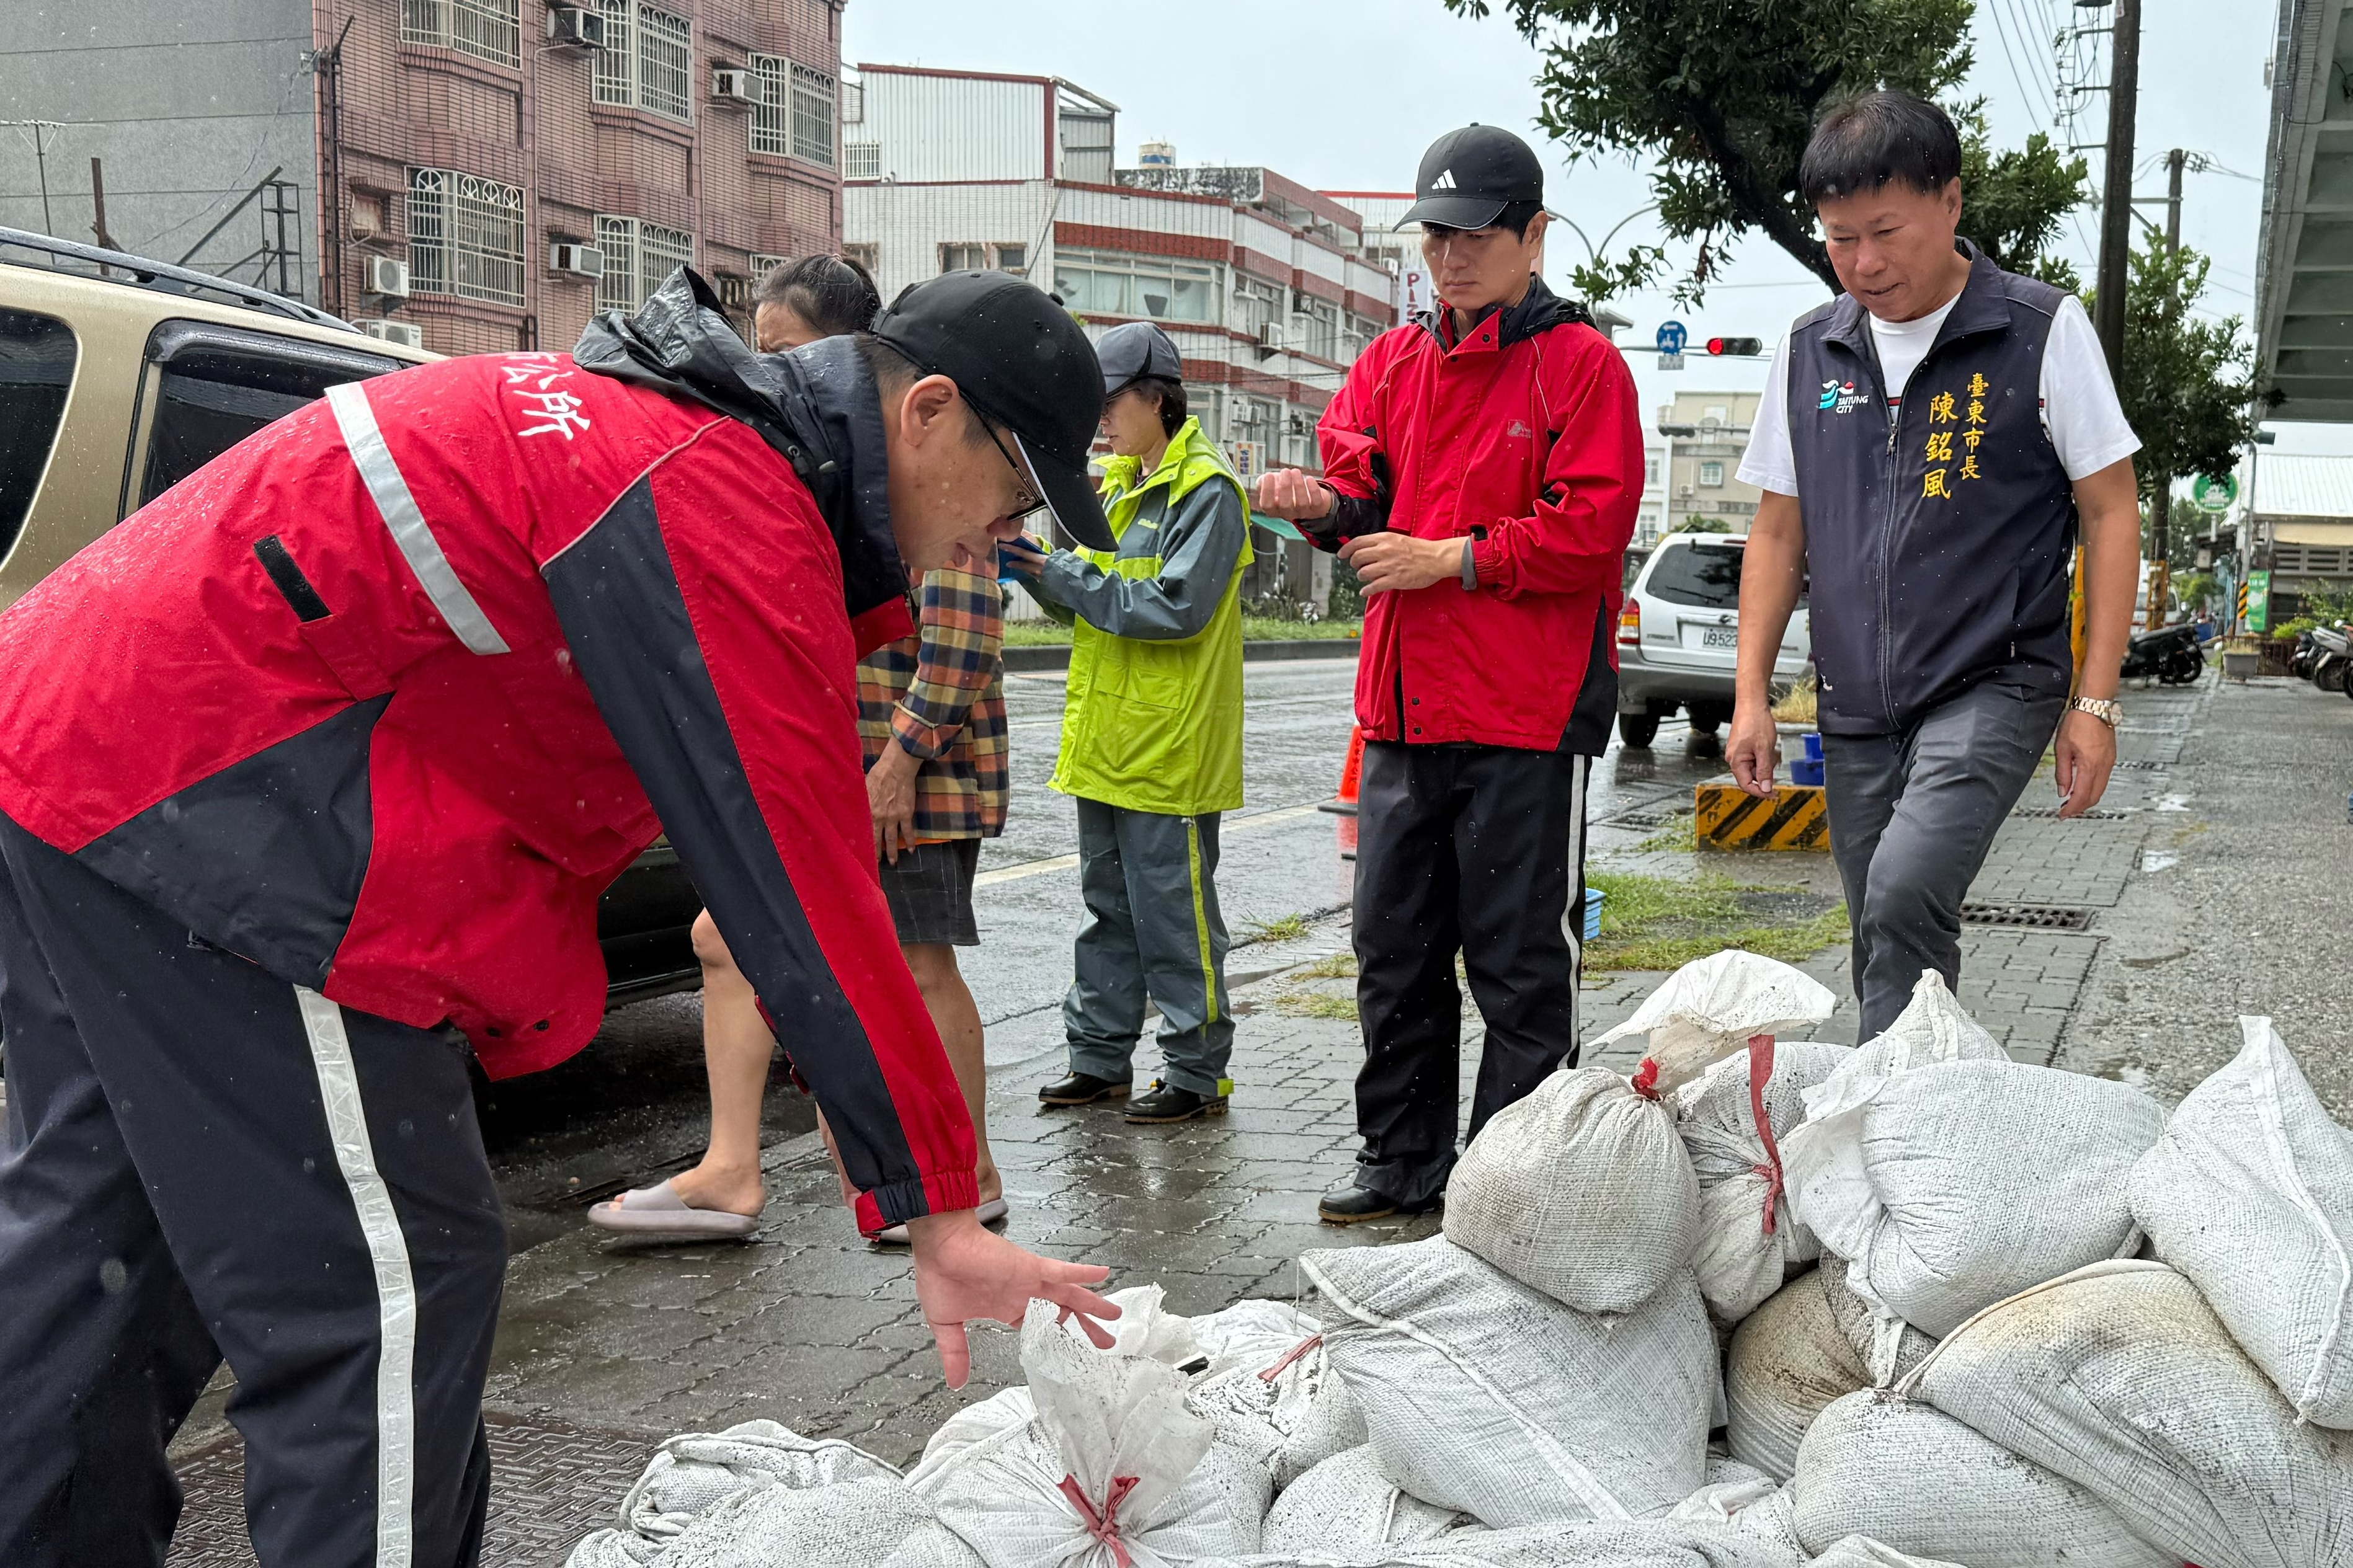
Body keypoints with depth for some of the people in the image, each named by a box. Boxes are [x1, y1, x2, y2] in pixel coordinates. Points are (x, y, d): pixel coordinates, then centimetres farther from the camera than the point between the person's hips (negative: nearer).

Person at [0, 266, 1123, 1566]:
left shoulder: (638, 420, 13)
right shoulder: (725, 503, -19)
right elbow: (802, 896, -20)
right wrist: (938, 1215, -13)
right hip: (205, 791, -11)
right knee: (391, 1280, -5)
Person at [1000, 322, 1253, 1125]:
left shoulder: (1206, 491, -12)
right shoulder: (1120, 487, 15)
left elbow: (1178, 607, -22)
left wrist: (1063, 576, -18)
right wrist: (1041, 569, -1)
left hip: (1169, 749, -9)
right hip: (1108, 741, 9)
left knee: (1173, 914, -2)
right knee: (1108, 907, 14)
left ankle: (1197, 1072, 8)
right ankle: (1099, 1058, 23)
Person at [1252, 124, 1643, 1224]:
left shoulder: (1581, 363, -4)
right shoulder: (1391, 362, 15)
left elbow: (1593, 526, -12)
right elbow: (1362, 488, 10)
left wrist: (1454, 559, -14)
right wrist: (1327, 508, -12)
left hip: (1527, 716, -6)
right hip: (1404, 707, 6)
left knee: (1518, 959, 1)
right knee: (1395, 947, 13)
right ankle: (1402, 1161, 26)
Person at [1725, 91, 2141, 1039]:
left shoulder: (2043, 331, -4)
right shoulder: (1810, 352, 8)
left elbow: (2111, 515, -1)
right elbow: (1778, 532, 14)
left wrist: (2095, 703, -7)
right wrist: (1751, 697, 8)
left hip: (1993, 685, -5)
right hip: (1856, 709, 5)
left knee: (1905, 893, -24)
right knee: (1886, 942, 8)